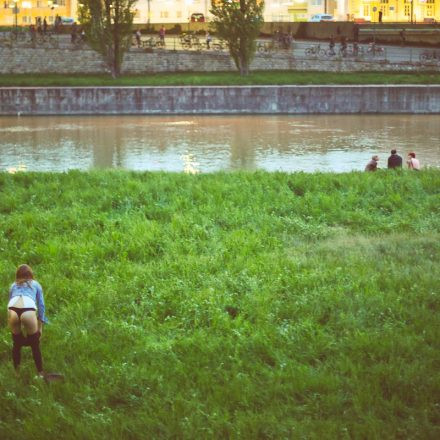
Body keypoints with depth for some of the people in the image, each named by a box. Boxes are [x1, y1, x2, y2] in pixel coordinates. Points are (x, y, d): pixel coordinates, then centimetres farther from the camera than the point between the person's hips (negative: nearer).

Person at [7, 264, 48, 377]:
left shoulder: (13, 285, 34)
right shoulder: (36, 284, 29)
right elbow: (41, 305, 23)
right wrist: (40, 326, 26)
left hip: (13, 311, 2)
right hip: (28, 311, -2)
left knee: (16, 344, 21)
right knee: (35, 346, 14)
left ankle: (16, 373, 26)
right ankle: (40, 374, 16)